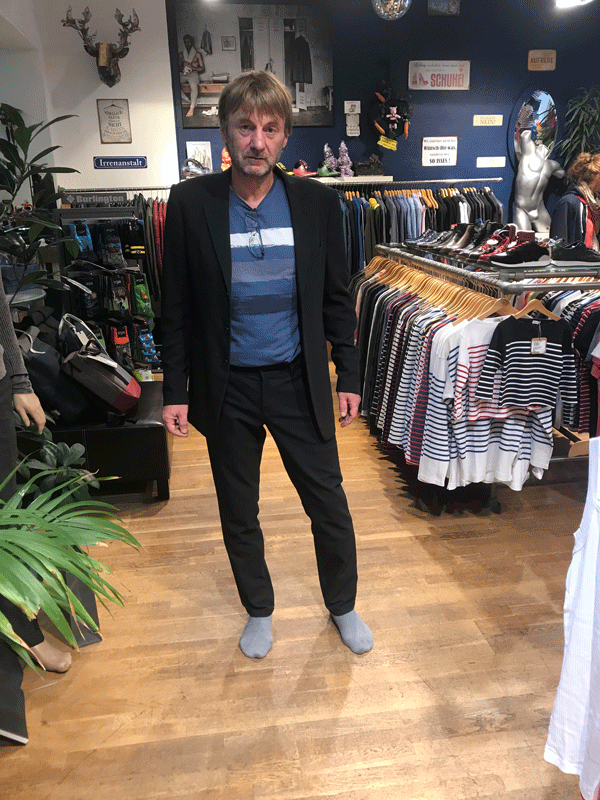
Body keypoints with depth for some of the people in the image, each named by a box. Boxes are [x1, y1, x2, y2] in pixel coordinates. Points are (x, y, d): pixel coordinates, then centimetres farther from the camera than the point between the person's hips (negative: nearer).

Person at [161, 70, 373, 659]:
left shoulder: (316, 202, -2)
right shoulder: (191, 203, -4)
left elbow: (336, 297, 4)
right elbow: (177, 306, -1)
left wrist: (348, 376, 3)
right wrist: (176, 390, -2)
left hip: (298, 381, 1)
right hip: (227, 388, 0)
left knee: (328, 501, 10)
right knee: (238, 512, 15)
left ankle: (342, 605, 38)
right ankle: (258, 610, 41)